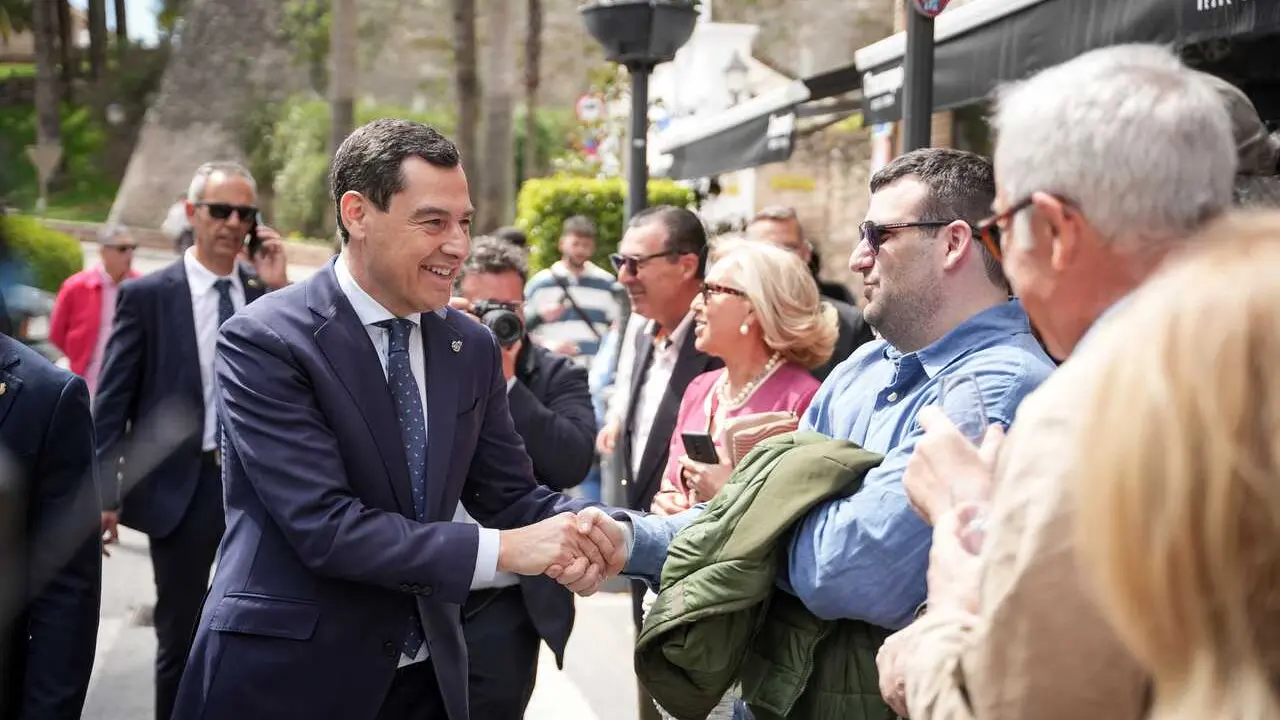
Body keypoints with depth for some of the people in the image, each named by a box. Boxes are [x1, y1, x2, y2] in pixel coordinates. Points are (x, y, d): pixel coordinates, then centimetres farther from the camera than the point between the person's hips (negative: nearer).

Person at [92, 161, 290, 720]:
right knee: (179, 634, 10)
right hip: (182, 484, -2)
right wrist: (103, 493, -8)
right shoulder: (147, 295, -4)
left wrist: (279, 290, -11)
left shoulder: (269, 292, 4)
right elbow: (112, 400, -4)